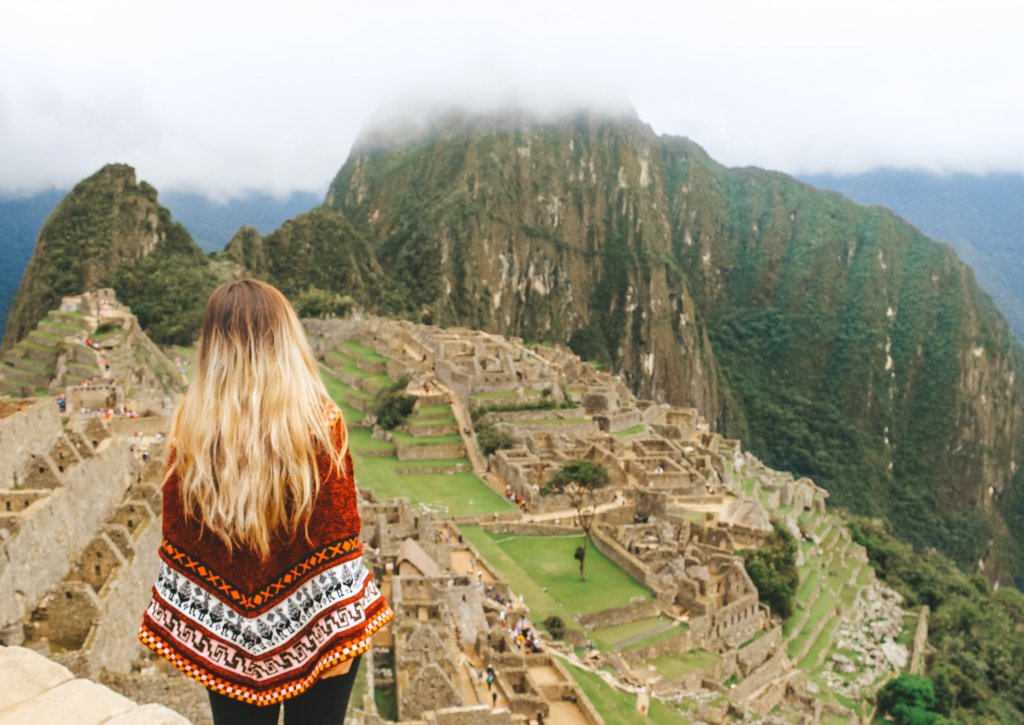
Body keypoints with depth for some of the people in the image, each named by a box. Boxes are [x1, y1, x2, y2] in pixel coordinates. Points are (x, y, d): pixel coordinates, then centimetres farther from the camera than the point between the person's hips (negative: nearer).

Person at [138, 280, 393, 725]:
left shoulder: (191, 428, -8)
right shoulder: (319, 422, -16)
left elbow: (178, 544, -2)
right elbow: (337, 540, -14)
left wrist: (179, 629, 8)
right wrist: (343, 629, -6)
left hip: (227, 635, 3)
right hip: (311, 626, -2)